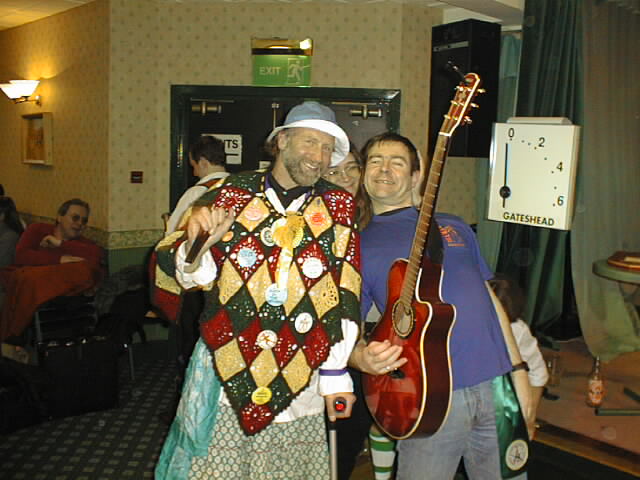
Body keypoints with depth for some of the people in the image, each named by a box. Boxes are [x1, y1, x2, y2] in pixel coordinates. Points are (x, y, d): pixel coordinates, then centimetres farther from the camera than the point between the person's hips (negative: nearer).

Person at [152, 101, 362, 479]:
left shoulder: (339, 208, 1)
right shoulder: (230, 195, 0)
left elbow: (345, 300, 1)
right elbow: (178, 272, 2)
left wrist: (335, 375, 1)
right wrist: (197, 246, -19)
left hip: (298, 386, 1)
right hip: (223, 376, 0)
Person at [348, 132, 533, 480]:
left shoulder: (454, 227, 16)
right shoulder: (357, 247, 7)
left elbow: (490, 298, 16)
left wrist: (520, 373, 9)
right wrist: (363, 357, -18)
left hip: (497, 385, 3)